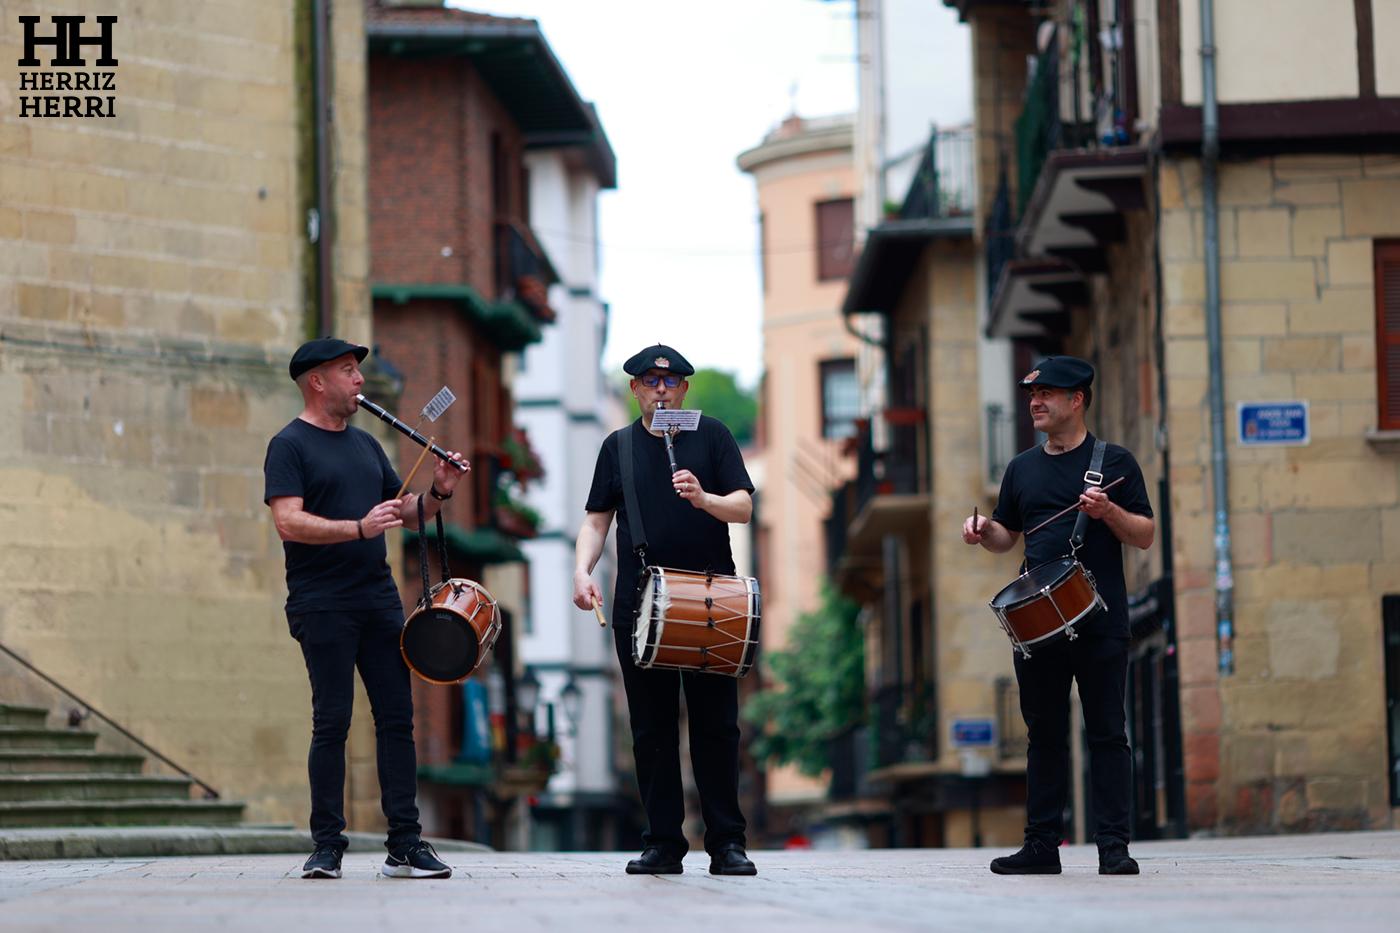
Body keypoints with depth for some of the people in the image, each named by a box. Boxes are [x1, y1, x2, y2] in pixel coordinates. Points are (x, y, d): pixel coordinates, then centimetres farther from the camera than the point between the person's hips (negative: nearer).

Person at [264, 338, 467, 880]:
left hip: (378, 597, 6)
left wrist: (437, 493, 4)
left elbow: (407, 516, 24)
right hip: (322, 605, -6)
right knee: (332, 723, -6)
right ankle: (327, 846, 0)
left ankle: (406, 845, 3)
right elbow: (289, 523, -16)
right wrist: (359, 528, -24)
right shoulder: (290, 445, -3)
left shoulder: (365, 445, 19)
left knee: (397, 718, 1)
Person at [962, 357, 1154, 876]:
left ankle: (1114, 847, -3)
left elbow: (1145, 536, 0)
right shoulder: (1022, 469, 16)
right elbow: (1007, 537, 23)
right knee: (1044, 734, 7)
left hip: (1100, 623, -4)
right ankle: (1042, 846, 11)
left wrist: (1108, 512, -18)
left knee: (1106, 733, -4)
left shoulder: (1113, 462, 2)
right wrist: (983, 531, 1)